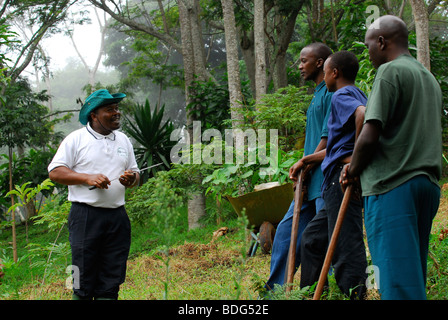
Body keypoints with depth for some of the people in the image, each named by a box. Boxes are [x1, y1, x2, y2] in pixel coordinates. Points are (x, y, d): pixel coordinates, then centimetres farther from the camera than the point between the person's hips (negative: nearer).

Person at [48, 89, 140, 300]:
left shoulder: (123, 140, 17)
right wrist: (87, 178, -14)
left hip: (117, 217, 5)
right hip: (85, 216, -5)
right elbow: (55, 172, -3)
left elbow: (134, 172, 22)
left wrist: (132, 178, -2)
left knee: (111, 282, 4)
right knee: (84, 280, -6)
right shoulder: (76, 139, 1)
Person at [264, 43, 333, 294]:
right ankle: (275, 290, 14)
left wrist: (306, 163, -9)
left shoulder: (332, 92, -9)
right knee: (286, 231, 9)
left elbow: (329, 137, -16)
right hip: (311, 180, 10)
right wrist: (303, 167, 6)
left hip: (325, 179, -10)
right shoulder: (319, 94, 21)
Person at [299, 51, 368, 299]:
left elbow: (363, 114, -31)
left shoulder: (341, 96, -7)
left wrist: (356, 157, -24)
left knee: (346, 246, -9)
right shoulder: (358, 96, 22)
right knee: (312, 237, 17)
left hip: (343, 178, -10)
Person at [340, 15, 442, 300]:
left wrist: (353, 170, 2)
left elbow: (370, 135, -15)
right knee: (413, 274, 11)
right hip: (428, 185, 9)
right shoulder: (430, 78, 20)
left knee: (397, 279, -11)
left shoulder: (390, 71, -7)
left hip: (393, 185, -8)